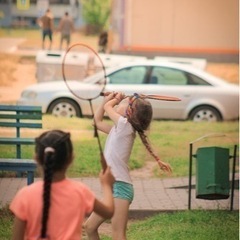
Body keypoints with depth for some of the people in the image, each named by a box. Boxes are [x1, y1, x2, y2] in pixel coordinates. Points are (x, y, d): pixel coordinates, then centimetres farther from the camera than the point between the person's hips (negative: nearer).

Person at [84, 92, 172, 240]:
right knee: (90, 227, 16)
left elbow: (107, 106, -1)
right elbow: (98, 121, 29)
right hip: (113, 187, 9)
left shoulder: (125, 126, -10)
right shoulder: (118, 130, 14)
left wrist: (116, 99, 19)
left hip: (120, 187, -9)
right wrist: (107, 99, 21)